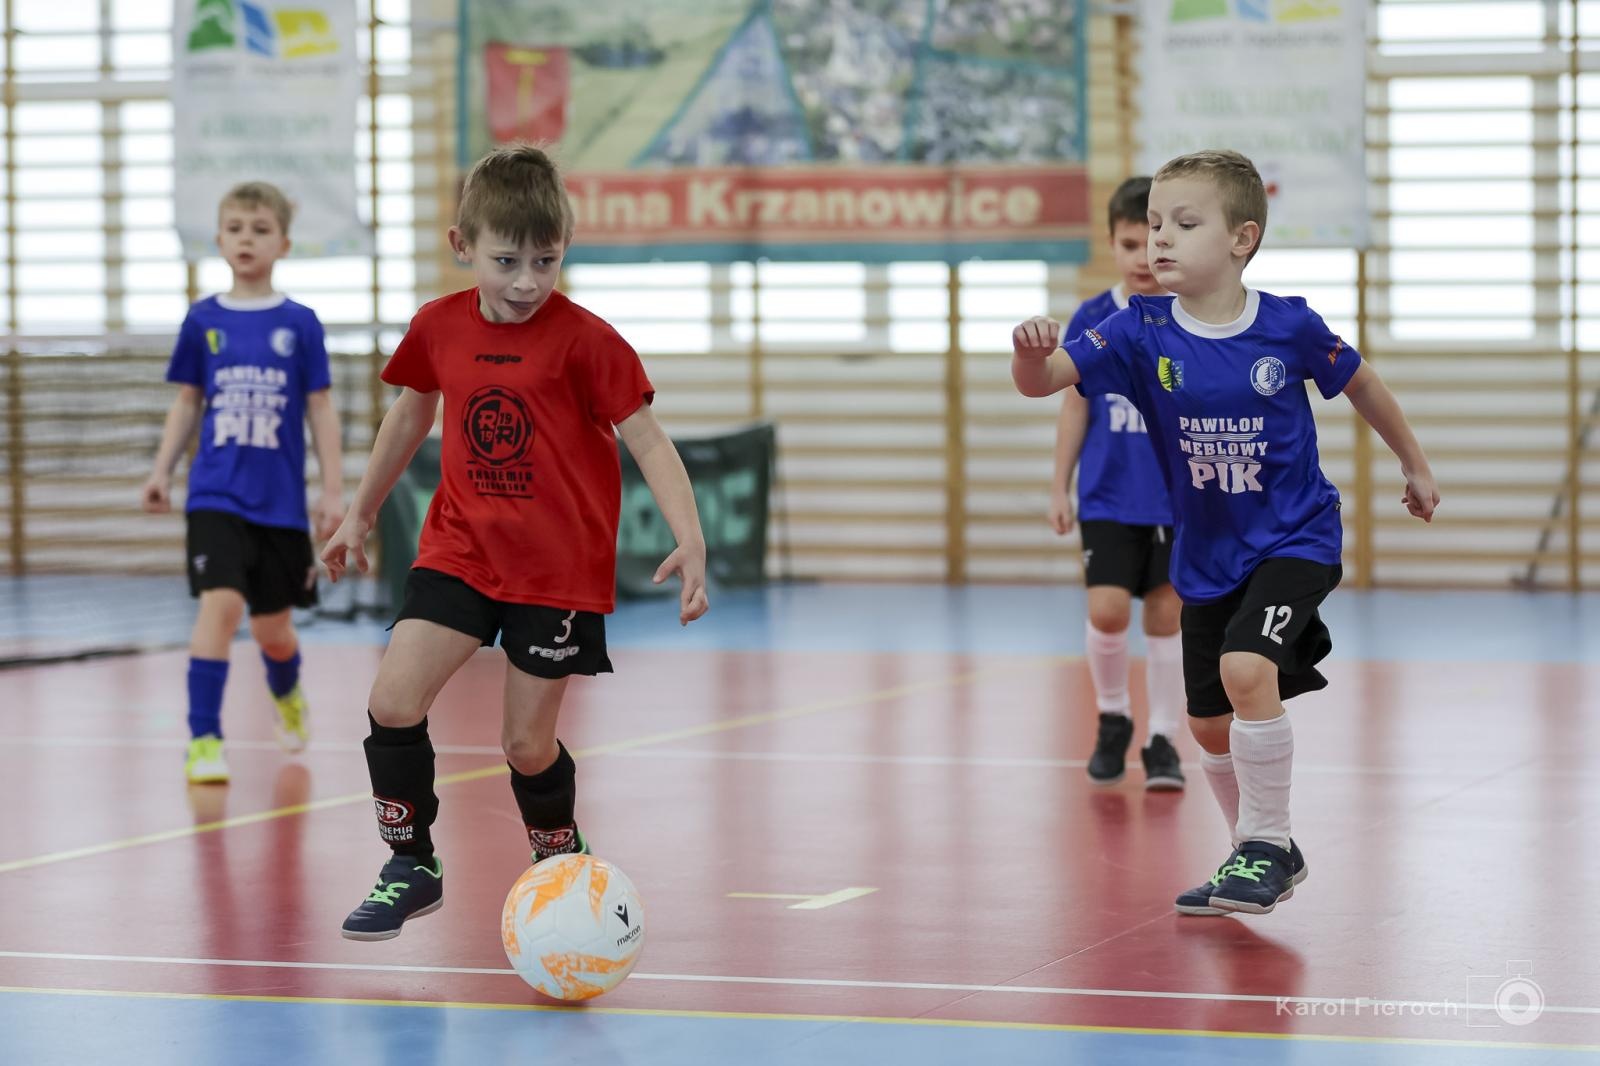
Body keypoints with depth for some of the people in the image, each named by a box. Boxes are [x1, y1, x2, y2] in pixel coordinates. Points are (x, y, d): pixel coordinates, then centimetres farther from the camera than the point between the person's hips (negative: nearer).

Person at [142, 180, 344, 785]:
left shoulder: (299, 324, 0)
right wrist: (162, 471, 3)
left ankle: (287, 695, 45)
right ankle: (203, 740, -14)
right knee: (221, 602, -20)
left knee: (272, 626, 10)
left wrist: (334, 490, 0)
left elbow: (320, 408, 3)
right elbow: (188, 403, 11)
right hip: (216, 496, 0)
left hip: (281, 500, 1)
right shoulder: (202, 321, 2)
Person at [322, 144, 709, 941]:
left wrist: (690, 542, -26)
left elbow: (647, 440, -13)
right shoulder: (439, 328, -1)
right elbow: (411, 415, 17)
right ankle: (413, 869, 7)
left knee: (527, 743, 1)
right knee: (392, 703, -11)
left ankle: (562, 867, 30)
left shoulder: (583, 340, -14)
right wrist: (360, 514, 25)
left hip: (560, 568, -3)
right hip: (460, 548, 4)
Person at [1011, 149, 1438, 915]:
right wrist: (1031, 352, -44)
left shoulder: (1288, 326, -14)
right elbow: (1042, 381, -20)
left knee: (1246, 669, -26)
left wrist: (1414, 464, 16)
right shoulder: (1141, 333, -11)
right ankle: (1264, 856, 33)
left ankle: (1265, 844, -9)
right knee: (1209, 723, 11)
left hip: (1295, 539, -4)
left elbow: (1360, 384, 4)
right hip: (1206, 555, 4)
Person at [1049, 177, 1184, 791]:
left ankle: (1162, 741, 15)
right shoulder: (1091, 321, -1)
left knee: (1166, 616, 3)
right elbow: (1075, 404, 7)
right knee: (1107, 612, -11)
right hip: (1107, 499, 0)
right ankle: (1112, 719, 14)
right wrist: (1060, 487, 7)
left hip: (1179, 500, 0)